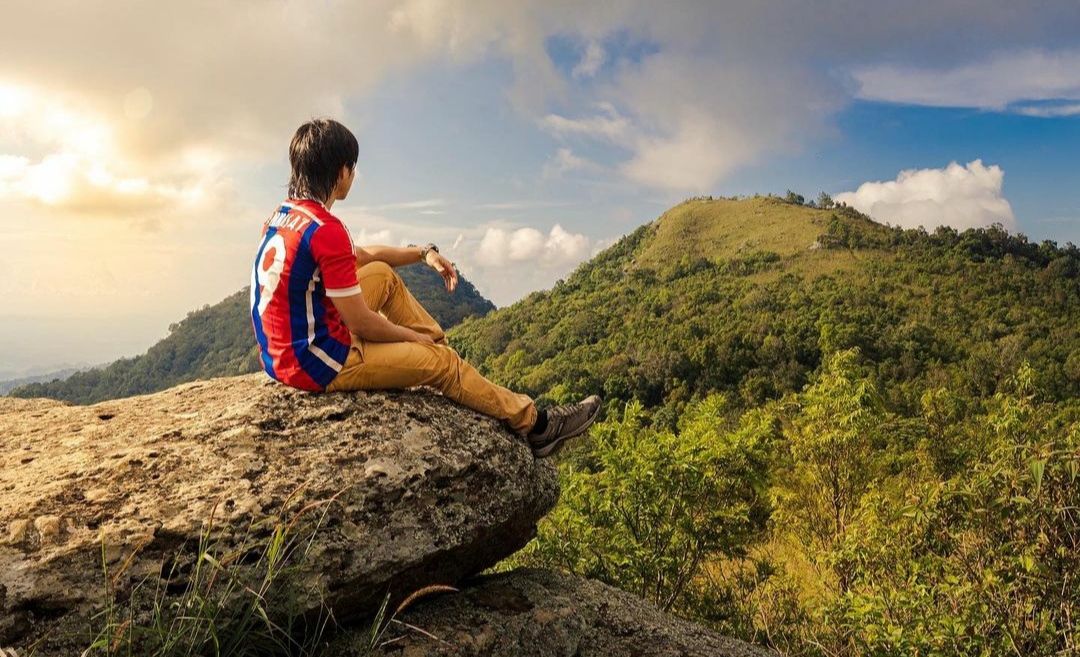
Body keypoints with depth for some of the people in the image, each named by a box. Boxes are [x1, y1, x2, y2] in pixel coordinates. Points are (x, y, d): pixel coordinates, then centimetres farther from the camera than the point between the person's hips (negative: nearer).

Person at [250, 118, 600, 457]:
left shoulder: (283, 214, 5)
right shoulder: (326, 230, -24)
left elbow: (360, 256, 18)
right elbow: (362, 323, -20)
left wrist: (423, 253, 11)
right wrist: (416, 337, -2)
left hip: (282, 351, 9)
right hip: (319, 363, -9)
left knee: (383, 274, 18)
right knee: (441, 361, 2)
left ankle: (439, 343, 27)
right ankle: (535, 425, 15)